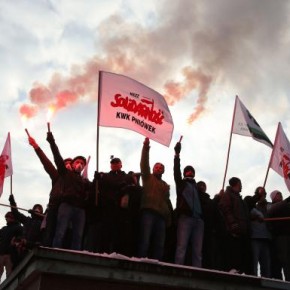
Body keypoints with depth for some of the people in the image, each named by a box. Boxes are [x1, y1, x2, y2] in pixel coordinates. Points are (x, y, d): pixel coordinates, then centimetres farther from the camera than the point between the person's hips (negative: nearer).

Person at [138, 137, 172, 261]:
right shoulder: (148, 177, 16)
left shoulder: (165, 185, 28)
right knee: (145, 241, -14)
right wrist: (146, 147, -10)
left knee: (159, 245, -1)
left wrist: (169, 217, 16)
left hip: (161, 215, 5)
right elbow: (144, 164, 2)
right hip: (148, 212, -5)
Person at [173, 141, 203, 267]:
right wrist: (177, 154, -7)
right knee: (181, 248, -13)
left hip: (198, 219, 5)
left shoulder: (196, 187, 28)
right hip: (185, 217, -5)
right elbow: (176, 171, 1)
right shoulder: (181, 183, 17)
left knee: (198, 251, -2)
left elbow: (203, 202, 24)